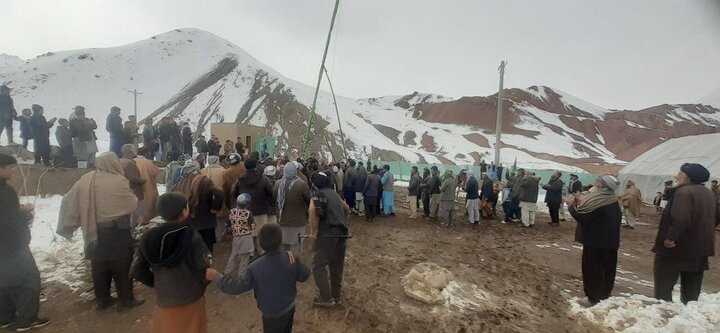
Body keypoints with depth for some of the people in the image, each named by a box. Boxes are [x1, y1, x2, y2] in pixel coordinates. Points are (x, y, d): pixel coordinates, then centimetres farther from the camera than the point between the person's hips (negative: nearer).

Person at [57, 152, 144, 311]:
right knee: (122, 265, 5)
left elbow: (68, 201, 5)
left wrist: (68, 225, 14)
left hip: (93, 232, 6)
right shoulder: (118, 181, -16)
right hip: (117, 232, -5)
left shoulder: (85, 180, 1)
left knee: (99, 265, 17)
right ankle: (126, 299, 13)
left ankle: (102, 299, 27)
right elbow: (133, 203, -8)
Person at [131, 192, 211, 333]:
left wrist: (158, 284, 14)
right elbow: (204, 268, -21)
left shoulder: (150, 238, -5)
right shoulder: (191, 236, -19)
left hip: (164, 300, 4)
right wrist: (202, 284, 0)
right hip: (192, 299, -3)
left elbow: (138, 272, 0)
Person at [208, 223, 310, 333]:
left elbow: (237, 287, -17)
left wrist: (216, 277, -7)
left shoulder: (255, 268, -24)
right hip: (290, 307, 4)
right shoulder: (292, 259, -16)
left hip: (272, 314, -3)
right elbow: (305, 276, -4)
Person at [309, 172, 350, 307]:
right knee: (337, 266, 15)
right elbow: (346, 208, 35)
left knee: (319, 265, 0)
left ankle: (326, 298, 0)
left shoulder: (318, 194, -2)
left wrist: (313, 232, -17)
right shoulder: (334, 194, 21)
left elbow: (313, 210, -23)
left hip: (328, 234, -7)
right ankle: (336, 297, 25)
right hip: (341, 233, 8)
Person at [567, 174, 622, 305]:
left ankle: (595, 297, 12)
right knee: (607, 268, 18)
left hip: (595, 241, -9)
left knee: (592, 268, 4)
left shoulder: (598, 201, -24)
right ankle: (605, 295, 31)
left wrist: (572, 205, -9)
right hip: (610, 241, 9)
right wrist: (583, 201, 9)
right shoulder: (612, 200, 6)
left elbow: (582, 218, -23)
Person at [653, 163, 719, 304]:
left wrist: (670, 237, -25)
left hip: (676, 247, -9)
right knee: (691, 289, 19)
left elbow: (680, 219, -31)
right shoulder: (709, 193, 11)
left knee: (663, 285, 0)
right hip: (699, 248, 9)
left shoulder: (683, 192, -19)